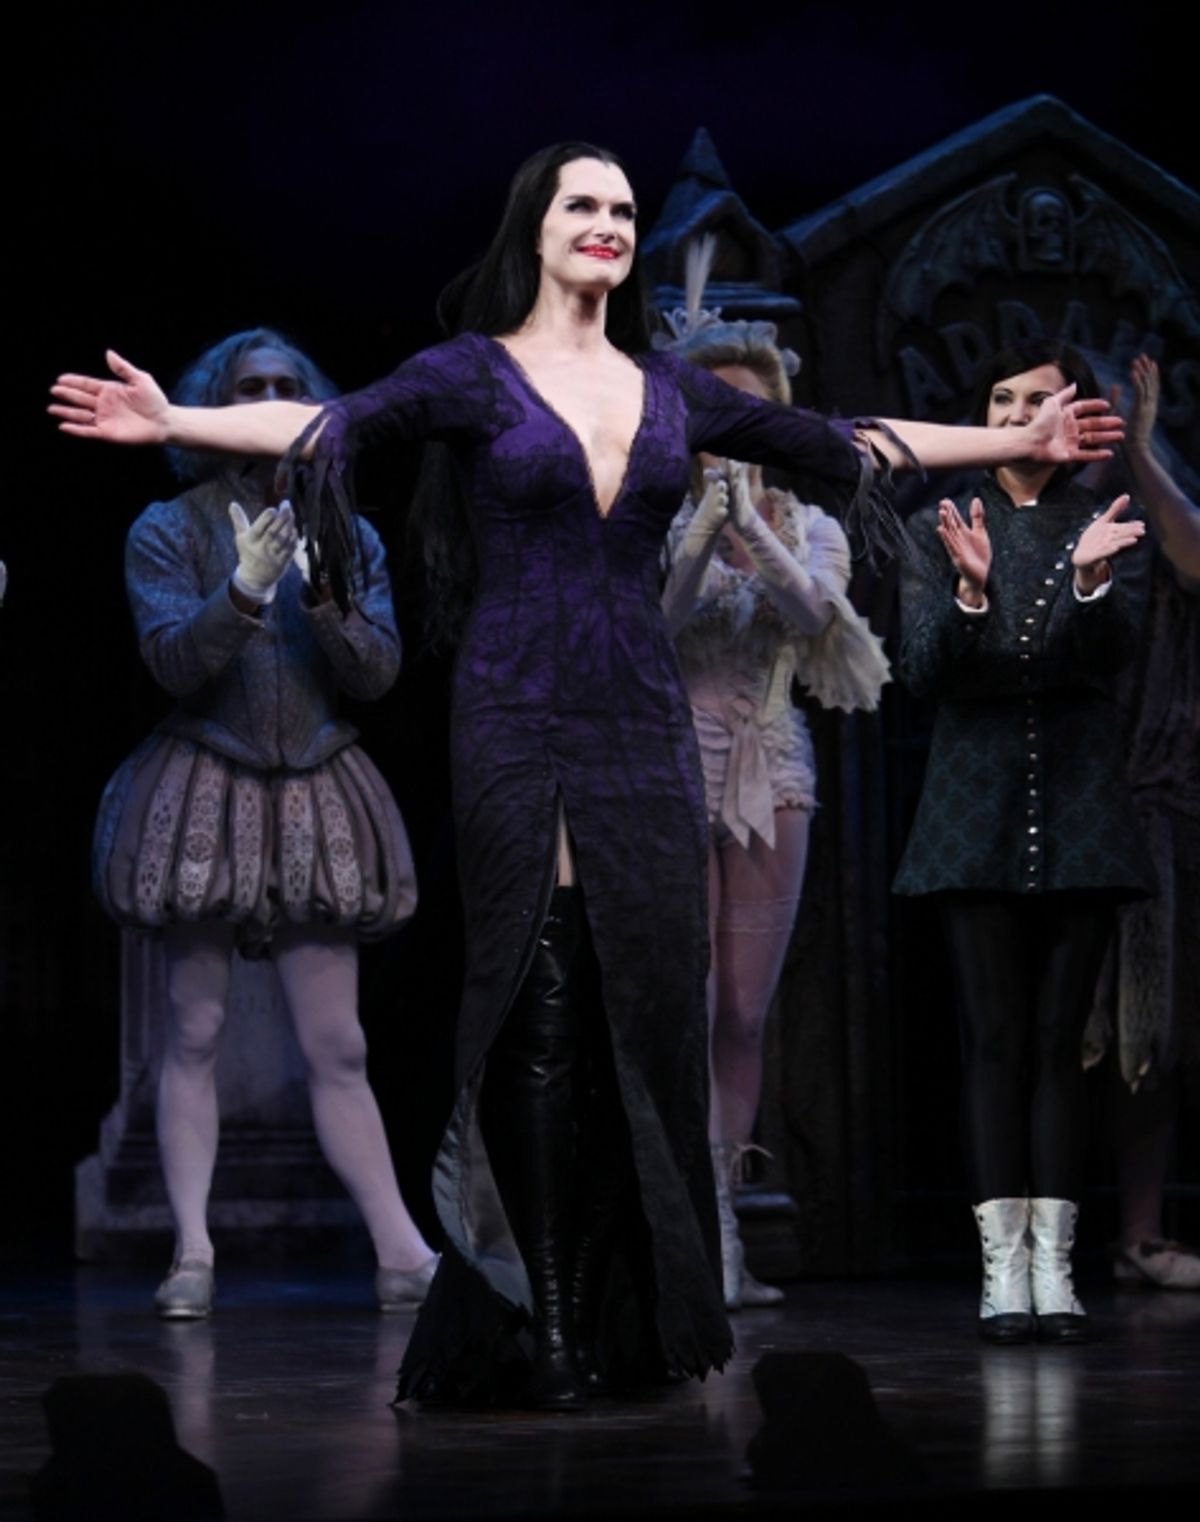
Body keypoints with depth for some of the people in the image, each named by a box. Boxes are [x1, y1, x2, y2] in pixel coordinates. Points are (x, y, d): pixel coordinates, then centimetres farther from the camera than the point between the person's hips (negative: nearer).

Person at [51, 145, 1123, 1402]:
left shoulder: (671, 392, 12)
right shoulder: (474, 374, 0)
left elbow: (840, 445, 18)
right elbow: (330, 425, -14)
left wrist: (1019, 442, 19)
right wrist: (171, 420, -29)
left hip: (643, 724, 4)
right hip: (518, 724, -4)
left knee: (645, 1010, 1)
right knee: (536, 1015, -6)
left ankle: (632, 1317, 7)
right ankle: (532, 1329, -3)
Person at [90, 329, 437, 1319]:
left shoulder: (349, 536, 11)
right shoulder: (169, 531, 4)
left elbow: (379, 672, 2)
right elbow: (174, 662, -8)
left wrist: (323, 596, -14)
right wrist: (245, 588, -23)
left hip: (316, 795, 2)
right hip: (204, 786, -2)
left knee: (336, 1046, 0)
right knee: (195, 1031, -4)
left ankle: (403, 1255, -1)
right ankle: (193, 1255, -2)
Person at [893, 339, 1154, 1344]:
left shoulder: (1105, 529, 6)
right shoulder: (941, 533, 6)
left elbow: (1112, 653, -9)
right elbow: (924, 672, -4)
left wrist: (1089, 577, -29)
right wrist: (970, 590, -23)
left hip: (1078, 810, 0)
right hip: (979, 808, 0)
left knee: (1060, 1038, 0)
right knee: (995, 1039, -3)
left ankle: (1055, 1268, 1)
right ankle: (1003, 1270, -4)